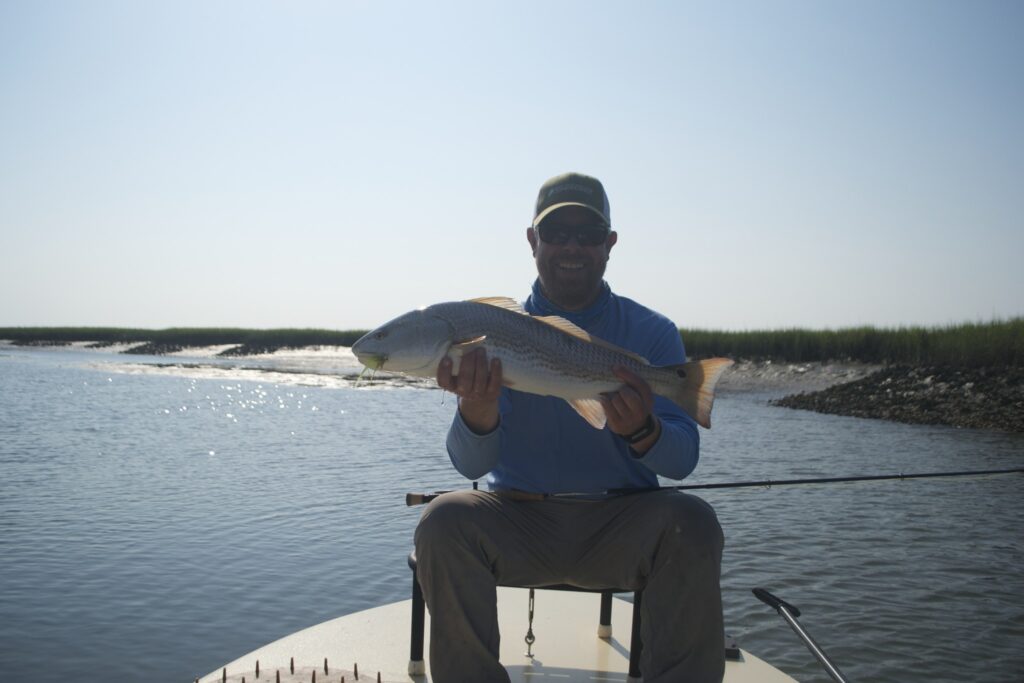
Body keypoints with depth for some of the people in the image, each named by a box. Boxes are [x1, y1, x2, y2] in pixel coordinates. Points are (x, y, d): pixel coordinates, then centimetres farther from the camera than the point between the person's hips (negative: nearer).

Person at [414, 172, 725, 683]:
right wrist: (478, 411, -31)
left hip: (620, 525, 0)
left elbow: (683, 460, -5)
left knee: (692, 524, -28)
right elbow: (470, 465, -8)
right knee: (444, 521, -27)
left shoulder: (652, 332, 1)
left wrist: (642, 430, -29)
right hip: (517, 519, 1)